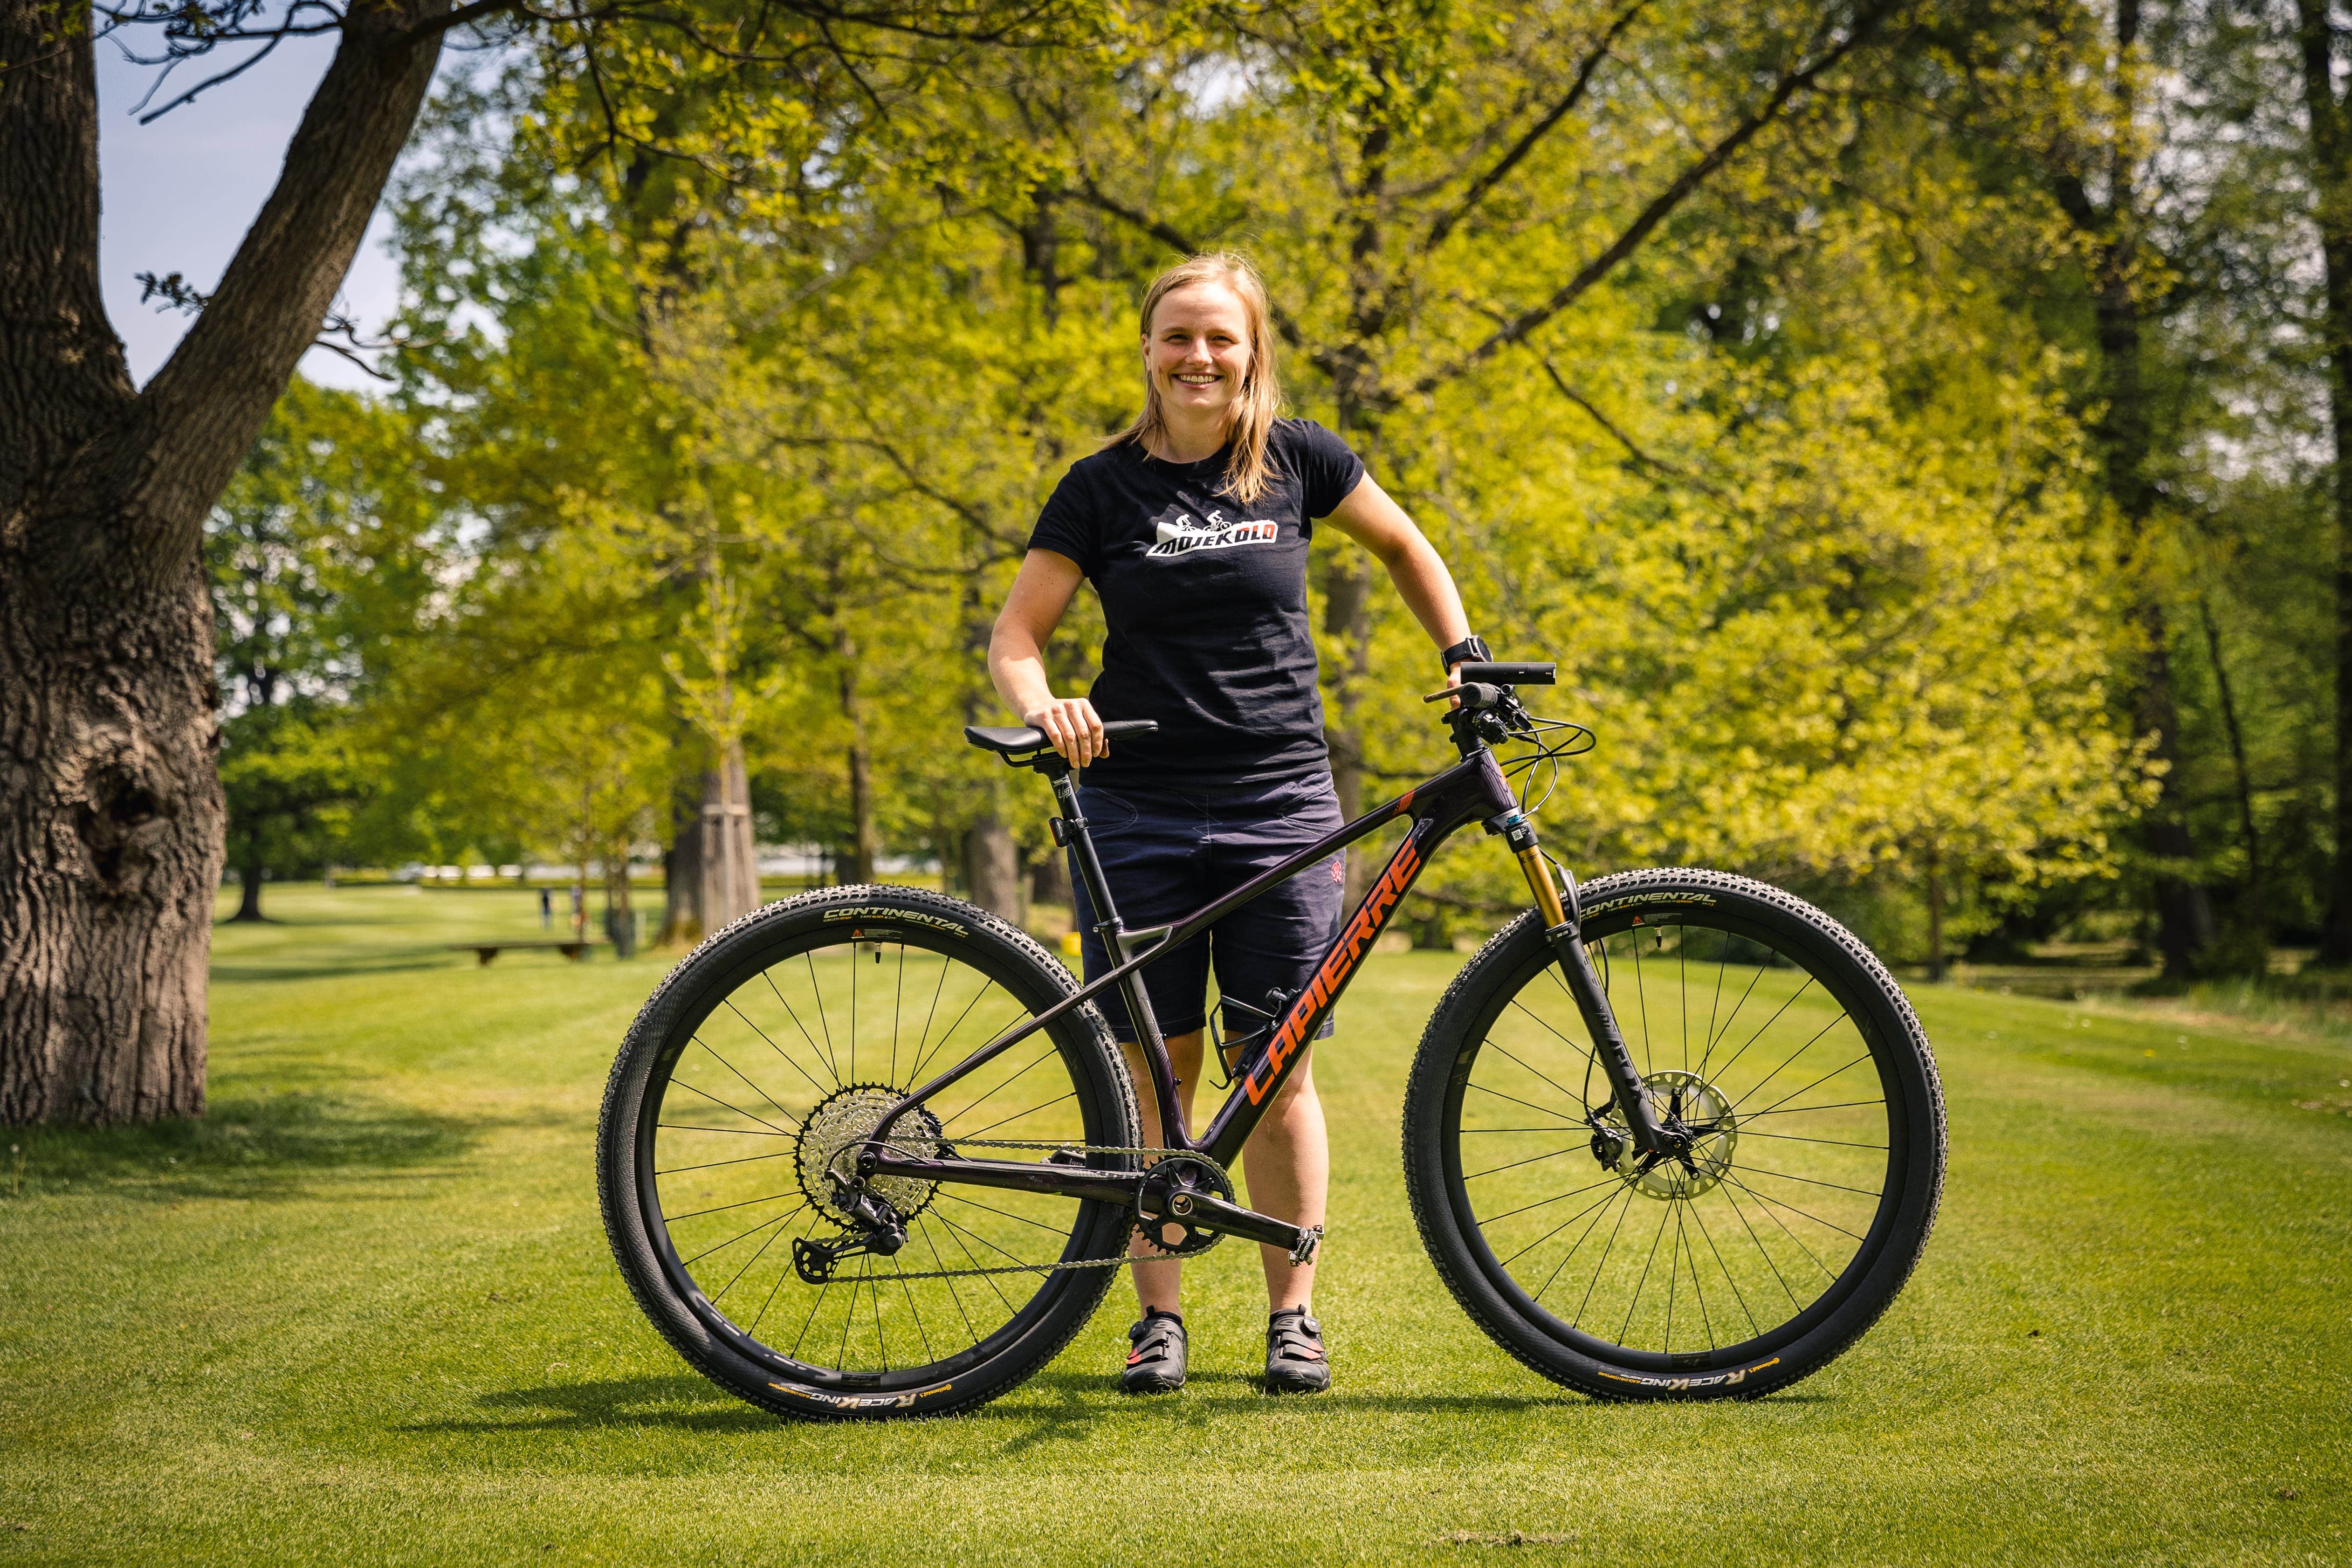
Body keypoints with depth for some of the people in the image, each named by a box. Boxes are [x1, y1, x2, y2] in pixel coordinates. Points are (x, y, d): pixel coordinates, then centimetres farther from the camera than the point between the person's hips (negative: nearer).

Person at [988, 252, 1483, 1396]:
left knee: (1278, 1068, 1)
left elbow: (1402, 546, 20)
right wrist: (1042, 708, -21)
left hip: (1281, 806, 0)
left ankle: (1292, 1315, 11)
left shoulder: (1296, 460, 4)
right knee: (1154, 1065, 1)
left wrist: (1465, 657, 9)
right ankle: (1159, 1318, 11)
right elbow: (1015, 635, -1)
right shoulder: (1104, 486, 2)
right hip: (1136, 810, 0)